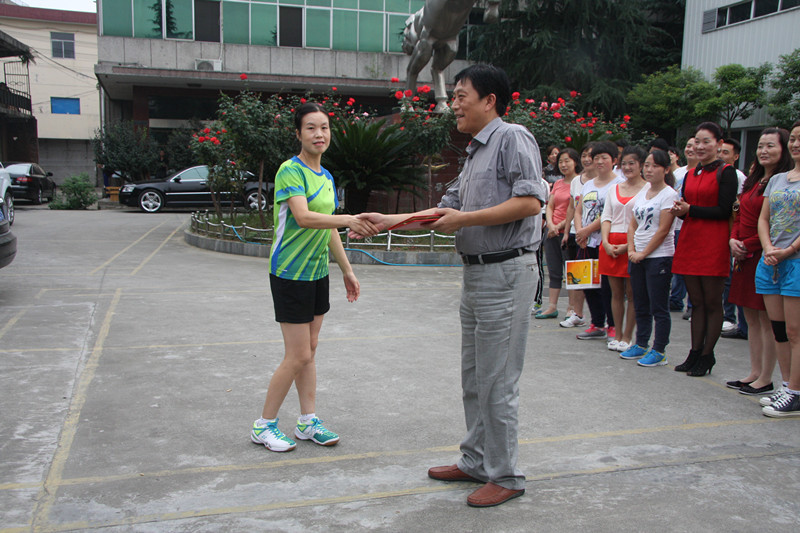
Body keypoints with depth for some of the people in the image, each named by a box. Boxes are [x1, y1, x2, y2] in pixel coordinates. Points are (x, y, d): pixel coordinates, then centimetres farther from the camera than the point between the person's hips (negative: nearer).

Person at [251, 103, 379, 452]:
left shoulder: (326, 177, 12)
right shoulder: (291, 170, -14)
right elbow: (304, 217, -29)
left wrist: (347, 270, 19)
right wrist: (348, 220, -41)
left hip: (317, 272, 8)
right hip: (290, 273, -8)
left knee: (309, 350, 13)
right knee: (298, 356, -4)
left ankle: (308, 421, 23)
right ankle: (263, 426, 12)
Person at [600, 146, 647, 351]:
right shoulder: (615, 188, 15)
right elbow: (606, 217, 11)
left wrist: (628, 245, -15)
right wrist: (606, 242, -3)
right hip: (611, 244, 5)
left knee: (632, 294, 1)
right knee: (616, 292, 8)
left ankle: (627, 337, 8)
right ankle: (617, 335, 16)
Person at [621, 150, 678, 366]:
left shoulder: (669, 194, -8)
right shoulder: (642, 192, 13)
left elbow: (663, 230, -13)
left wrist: (643, 253, -12)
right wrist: (631, 250, -1)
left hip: (659, 256, -7)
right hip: (638, 256, 7)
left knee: (658, 307, -2)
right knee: (641, 305, 14)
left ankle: (659, 351, 5)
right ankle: (641, 345, 25)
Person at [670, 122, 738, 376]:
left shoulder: (726, 173, -4)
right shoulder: (690, 175, 15)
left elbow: (724, 210, -12)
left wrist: (689, 209, -14)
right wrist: (680, 211, -6)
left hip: (714, 243, -6)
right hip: (689, 240, 6)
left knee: (712, 302, 1)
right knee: (696, 302, 11)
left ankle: (707, 356, 10)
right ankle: (695, 353, 17)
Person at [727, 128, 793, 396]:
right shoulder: (753, 181, 15)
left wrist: (748, 245, -13)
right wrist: (733, 240, 0)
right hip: (745, 256, 8)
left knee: (767, 319, -1)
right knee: (752, 318, 13)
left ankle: (766, 379, 8)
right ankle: (754, 373, 22)